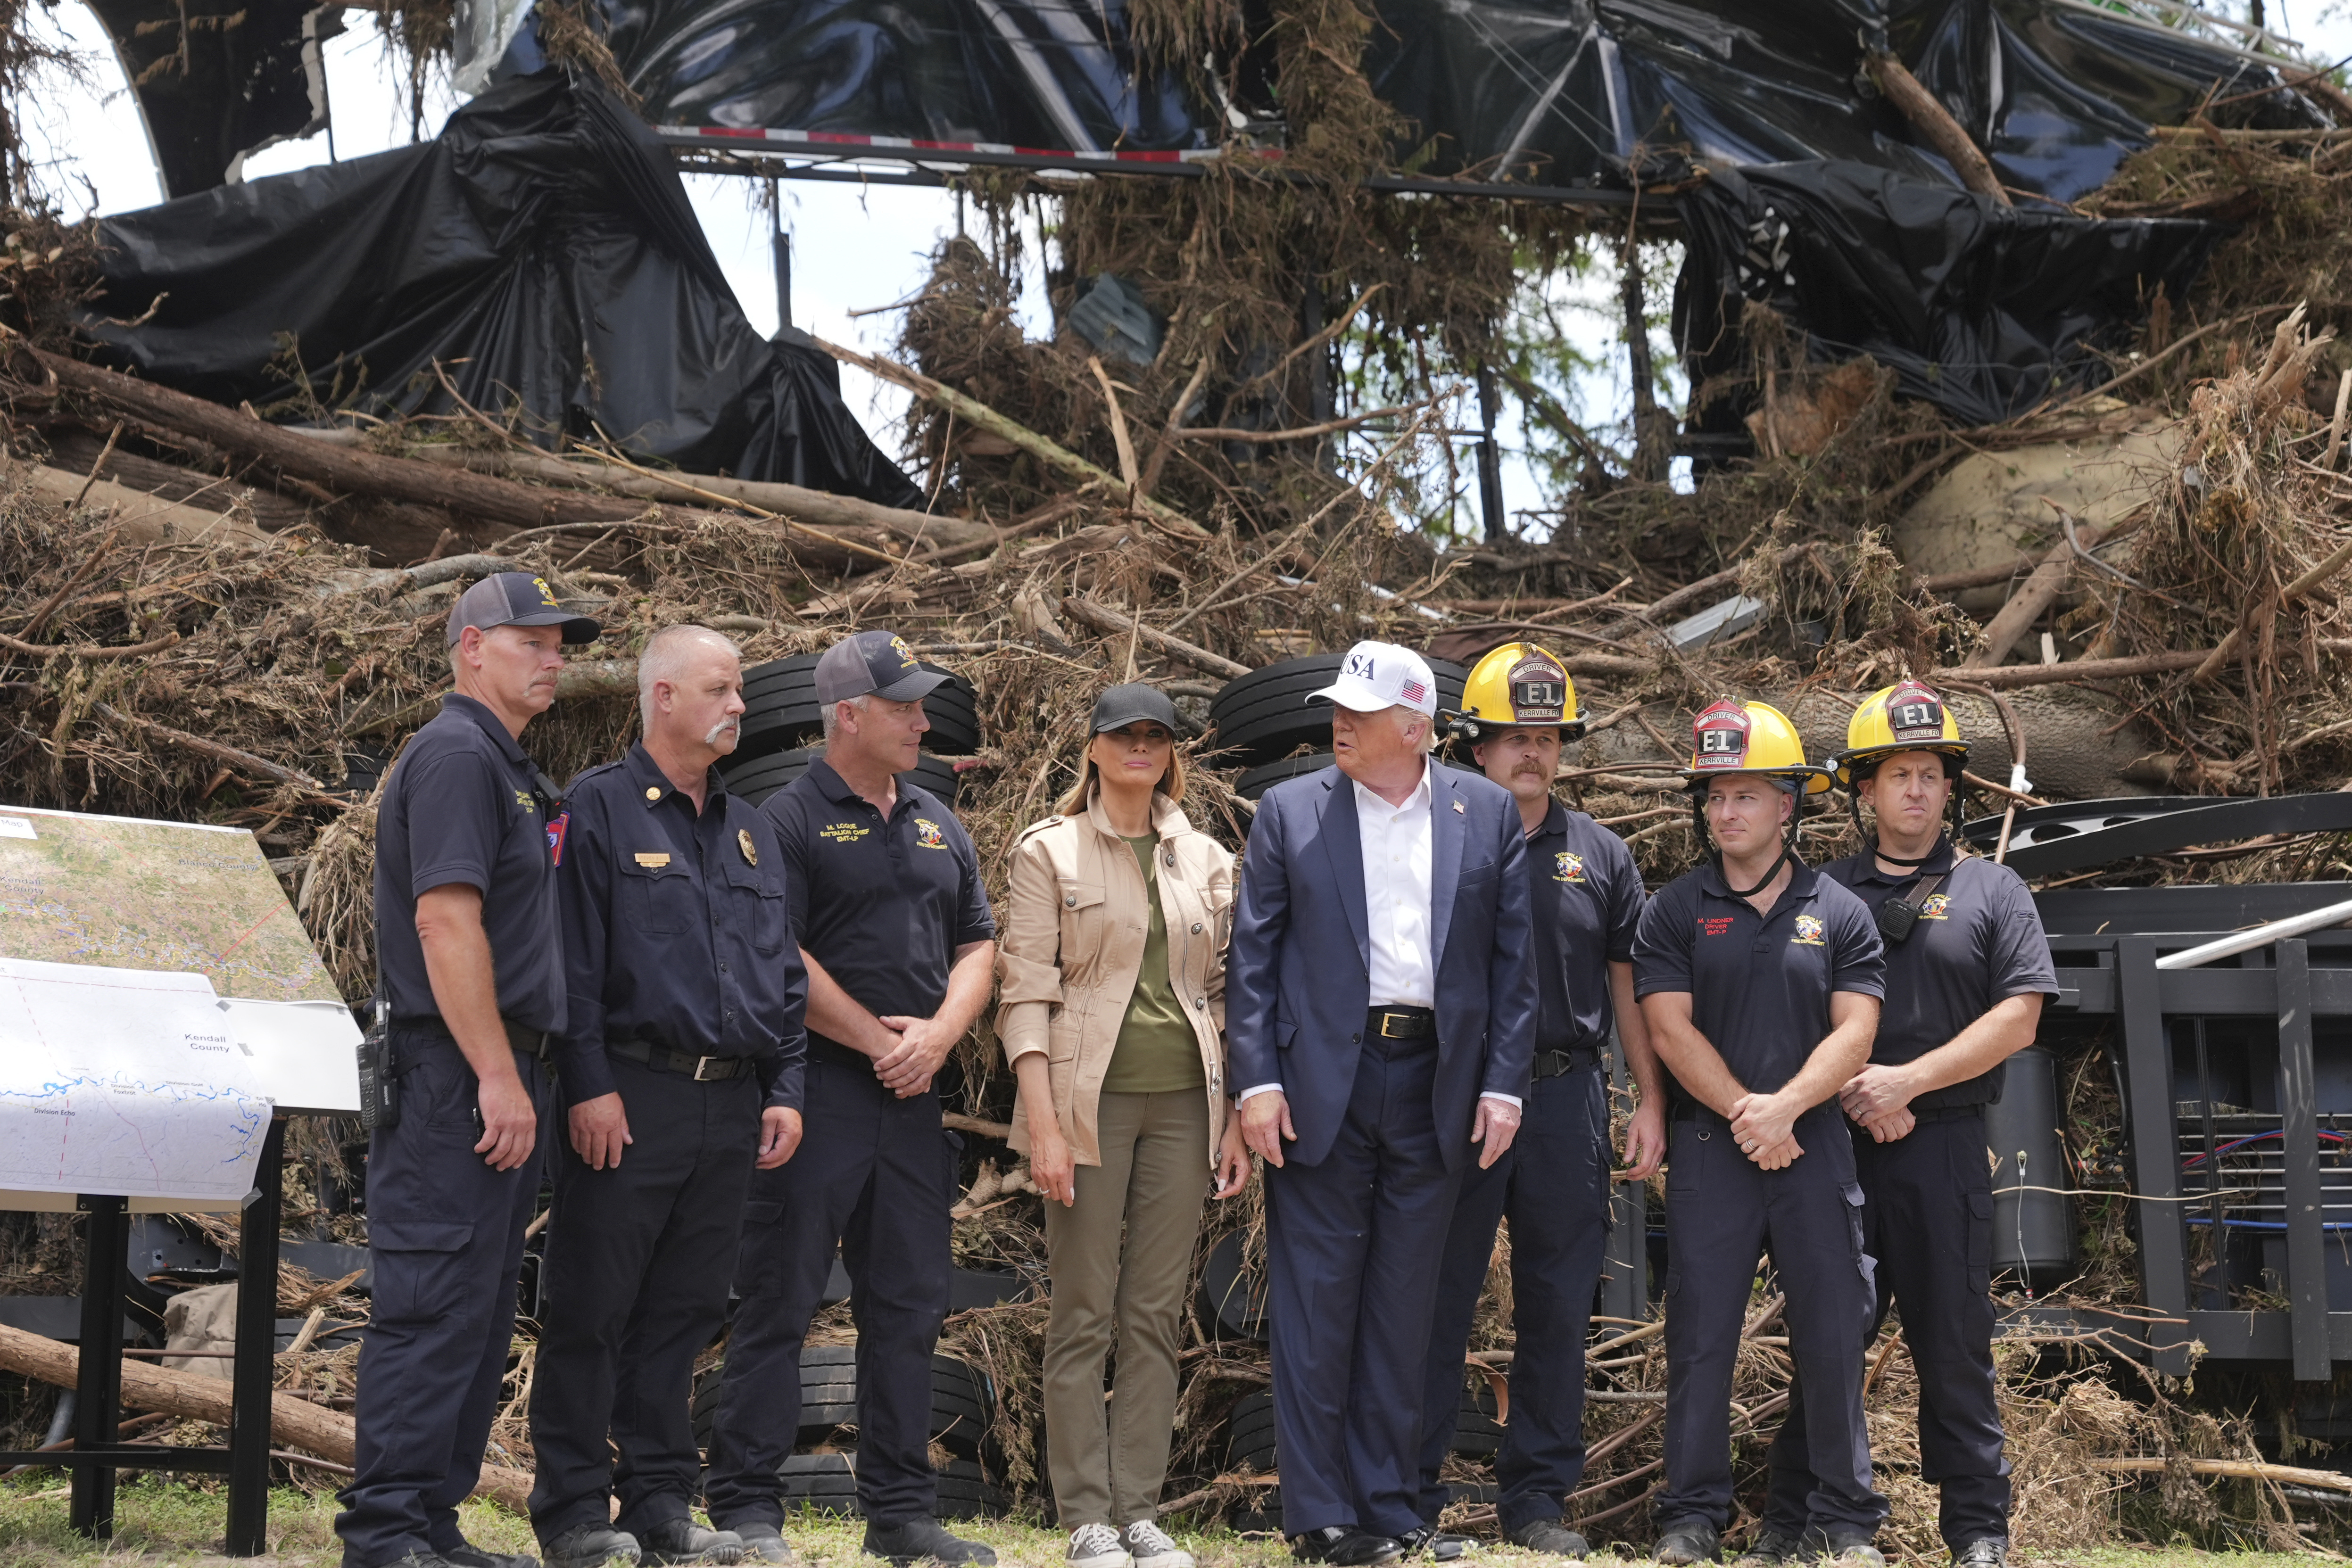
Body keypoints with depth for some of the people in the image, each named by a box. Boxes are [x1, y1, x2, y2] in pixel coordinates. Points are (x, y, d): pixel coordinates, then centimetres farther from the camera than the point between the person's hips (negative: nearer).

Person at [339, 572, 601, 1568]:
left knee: (478, 1311, 12)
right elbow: (445, 921, -19)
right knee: (435, 1306, -9)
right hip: (457, 1075, -10)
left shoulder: (505, 767, 21)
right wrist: (497, 1076, -21)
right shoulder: (455, 756, -10)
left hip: (500, 1076, 10)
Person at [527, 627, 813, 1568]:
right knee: (592, 1310, -2)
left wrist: (784, 1090, 11)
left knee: (682, 1313, 9)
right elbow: (574, 961, -8)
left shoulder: (752, 833, 19)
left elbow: (784, 973, 20)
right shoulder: (601, 809, -1)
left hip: (732, 1106, 6)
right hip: (632, 1098, -6)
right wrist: (589, 1084, -14)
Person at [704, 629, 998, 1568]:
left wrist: (937, 1035, -3)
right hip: (817, 1091, -7)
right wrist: (878, 1039, -11)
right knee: (779, 1302, -3)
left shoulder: (937, 826, 16)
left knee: (908, 1306, 9)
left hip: (912, 1099, 7)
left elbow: (977, 944, 15)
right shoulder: (791, 820, -5)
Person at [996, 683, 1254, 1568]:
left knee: (1157, 1314, 5)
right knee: (1084, 1314, -1)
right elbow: (1026, 994, -5)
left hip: (1183, 1103, 4)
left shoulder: (1206, 860, 13)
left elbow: (1223, 992, 15)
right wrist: (1042, 1123, -13)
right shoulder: (1050, 851, 1)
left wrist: (1237, 1116, 8)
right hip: (1090, 1098, -4)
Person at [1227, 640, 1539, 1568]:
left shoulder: (1489, 815, 6)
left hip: (1437, 1085, 1)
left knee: (1402, 1310, 8)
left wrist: (1503, 1084, -1)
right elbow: (1253, 956, 2)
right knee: (1315, 1308, 0)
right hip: (1320, 1084, -1)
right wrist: (1256, 1080, -7)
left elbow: (1512, 959, 6)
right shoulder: (1290, 813, 4)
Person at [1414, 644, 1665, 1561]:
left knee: (1558, 1310, 7)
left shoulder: (1601, 856, 12)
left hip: (1567, 1098, 3)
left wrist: (1650, 1102, 8)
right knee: (1438, 1301, -1)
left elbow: (1630, 988, 14)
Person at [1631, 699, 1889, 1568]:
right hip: (1709, 1146, -1)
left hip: (1814, 1141, 1)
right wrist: (1745, 1114, -12)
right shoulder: (1674, 911, 5)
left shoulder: (1839, 913, 7)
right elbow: (1671, 1030, -3)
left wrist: (1785, 1107, -14)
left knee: (1834, 1331, 2)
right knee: (1700, 1333, 0)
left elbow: (1853, 1033, -1)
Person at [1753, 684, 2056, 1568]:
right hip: (1835, 1144, 1)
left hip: (1946, 1145, -1)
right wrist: (1853, 1093, -8)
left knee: (1954, 1341, 2)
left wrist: (1908, 1080, -9)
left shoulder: (1991, 892, 8)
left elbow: (2017, 1021, -1)